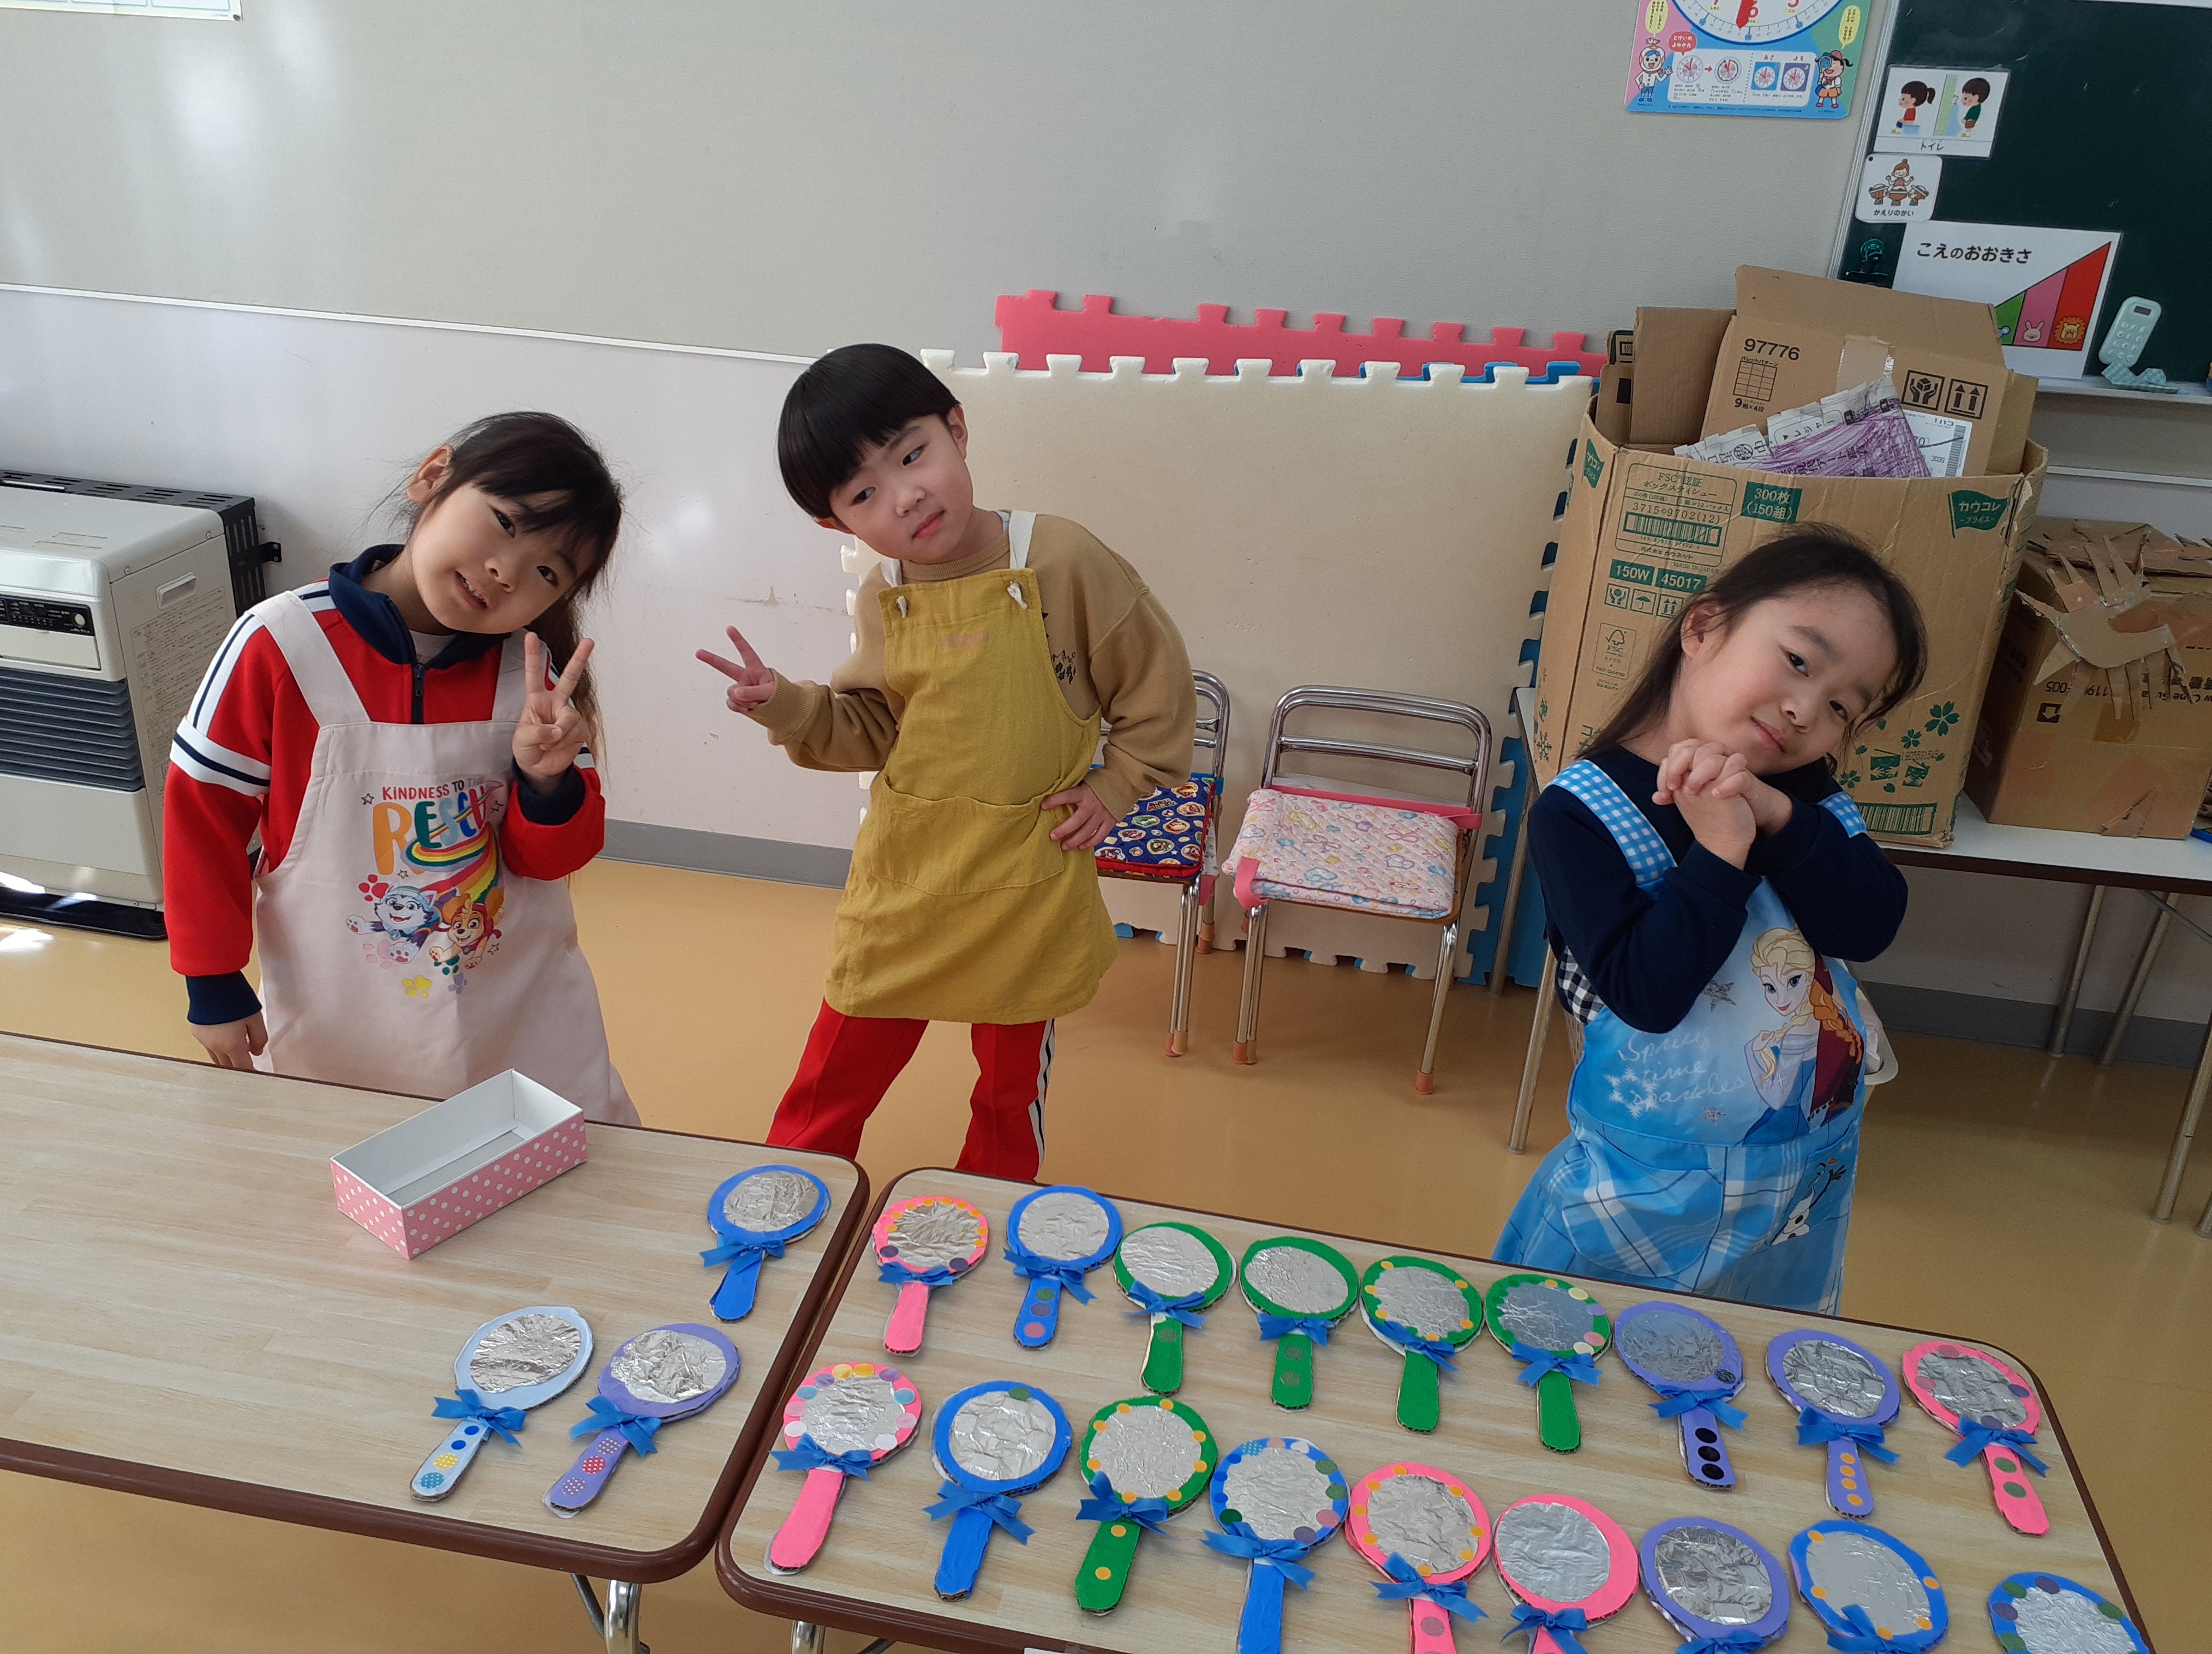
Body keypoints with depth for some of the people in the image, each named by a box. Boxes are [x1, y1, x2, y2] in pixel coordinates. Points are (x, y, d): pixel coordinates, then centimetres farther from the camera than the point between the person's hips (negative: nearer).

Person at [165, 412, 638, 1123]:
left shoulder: (531, 670, -8)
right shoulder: (280, 645, -16)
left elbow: (553, 858, -2)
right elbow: (203, 809, -6)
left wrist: (547, 782, -24)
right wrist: (215, 986, -1)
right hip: (336, 1032, -2)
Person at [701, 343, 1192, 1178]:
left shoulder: (1061, 562, -15)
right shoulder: (883, 601, -4)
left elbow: (1157, 680, -5)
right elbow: (872, 730, 5)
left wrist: (1113, 788, -6)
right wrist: (788, 707, -11)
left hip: (1027, 886, -2)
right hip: (903, 881, 3)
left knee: (1012, 1087, 18)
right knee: (834, 1077, 13)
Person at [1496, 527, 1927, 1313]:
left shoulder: (1805, 796, 0)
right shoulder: (1578, 812, -19)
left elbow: (1869, 925, -15)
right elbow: (1647, 992, -26)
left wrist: (1776, 813, -26)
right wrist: (1720, 854, -31)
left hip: (1810, 1178, 6)